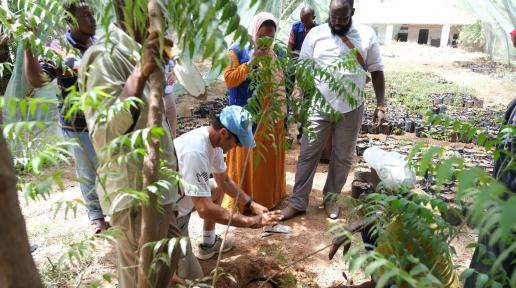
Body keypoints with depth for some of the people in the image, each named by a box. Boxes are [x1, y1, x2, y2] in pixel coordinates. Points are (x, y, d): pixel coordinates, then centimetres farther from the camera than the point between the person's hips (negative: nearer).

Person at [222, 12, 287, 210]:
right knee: (246, 159, 2)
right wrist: (252, 62, -21)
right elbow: (229, 79, -14)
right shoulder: (237, 51, -5)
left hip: (272, 116, 5)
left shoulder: (275, 54, 10)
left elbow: (281, 81, 17)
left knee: (270, 158, 14)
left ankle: (270, 196, 30)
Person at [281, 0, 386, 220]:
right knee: (307, 155, 4)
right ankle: (298, 202, 17)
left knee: (343, 158, 11)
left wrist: (380, 105, -1)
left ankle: (331, 198, 31)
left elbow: (376, 71, 4)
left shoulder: (367, 35, 0)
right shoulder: (316, 34, -1)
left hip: (351, 110, 1)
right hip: (318, 108, 0)